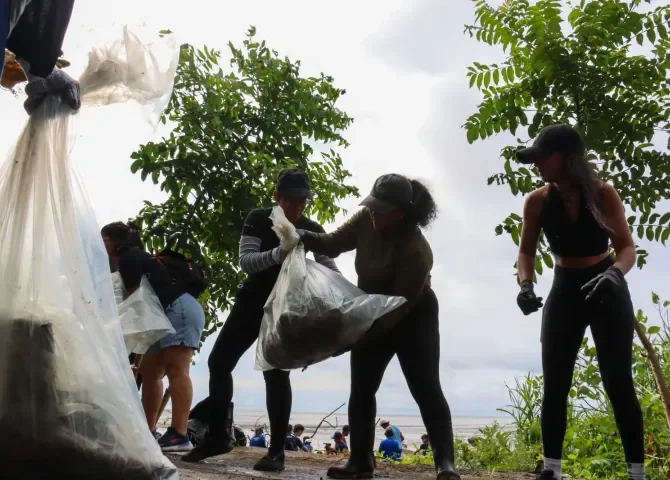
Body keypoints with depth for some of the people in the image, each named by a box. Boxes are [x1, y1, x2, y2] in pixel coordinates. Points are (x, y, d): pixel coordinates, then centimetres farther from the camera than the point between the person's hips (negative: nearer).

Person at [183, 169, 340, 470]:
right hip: (253, 302, 2)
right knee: (219, 362, 1)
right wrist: (278, 254, -39)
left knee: (275, 373, -13)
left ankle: (276, 450, -5)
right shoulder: (258, 220, -8)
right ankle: (217, 436, 16)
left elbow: (330, 270, -11)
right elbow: (245, 261, -20)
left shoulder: (312, 231, -7)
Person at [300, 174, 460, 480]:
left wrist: (362, 334, -35)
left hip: (413, 319, -6)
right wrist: (306, 238, -26)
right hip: (374, 315, 6)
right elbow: (334, 244, -5)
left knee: (426, 389, -12)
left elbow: (400, 305, -30)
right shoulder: (366, 219, -14)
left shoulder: (417, 251, -33)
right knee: (361, 389, 4)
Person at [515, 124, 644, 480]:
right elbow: (527, 251, -2)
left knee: (618, 383, -6)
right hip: (565, 291, 2)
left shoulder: (603, 194, -15)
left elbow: (627, 247, -15)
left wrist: (614, 273, -36)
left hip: (607, 290, -2)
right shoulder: (537, 202, -9)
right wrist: (526, 283, -22)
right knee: (554, 385, -2)